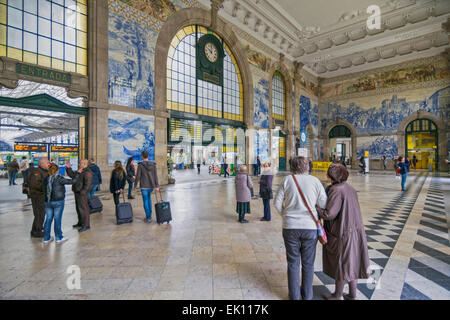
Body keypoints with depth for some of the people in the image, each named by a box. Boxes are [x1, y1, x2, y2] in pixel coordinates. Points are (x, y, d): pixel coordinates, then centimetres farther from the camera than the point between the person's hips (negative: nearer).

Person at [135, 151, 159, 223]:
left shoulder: (140, 165, -10)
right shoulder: (153, 165, 0)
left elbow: (138, 176, -9)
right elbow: (155, 176, 0)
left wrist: (135, 185, 3)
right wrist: (157, 186, 2)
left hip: (144, 186, -4)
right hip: (151, 186, 4)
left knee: (145, 201, 4)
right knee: (149, 198, 26)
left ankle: (148, 218, 5)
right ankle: (149, 213, 27)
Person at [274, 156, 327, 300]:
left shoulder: (287, 180, -4)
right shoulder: (315, 181, -4)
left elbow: (277, 203, -2)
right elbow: (324, 204, -2)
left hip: (290, 227, 0)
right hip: (310, 227, 1)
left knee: (293, 263, 13)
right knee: (308, 263, 17)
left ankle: (294, 295, 25)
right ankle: (307, 295, 30)